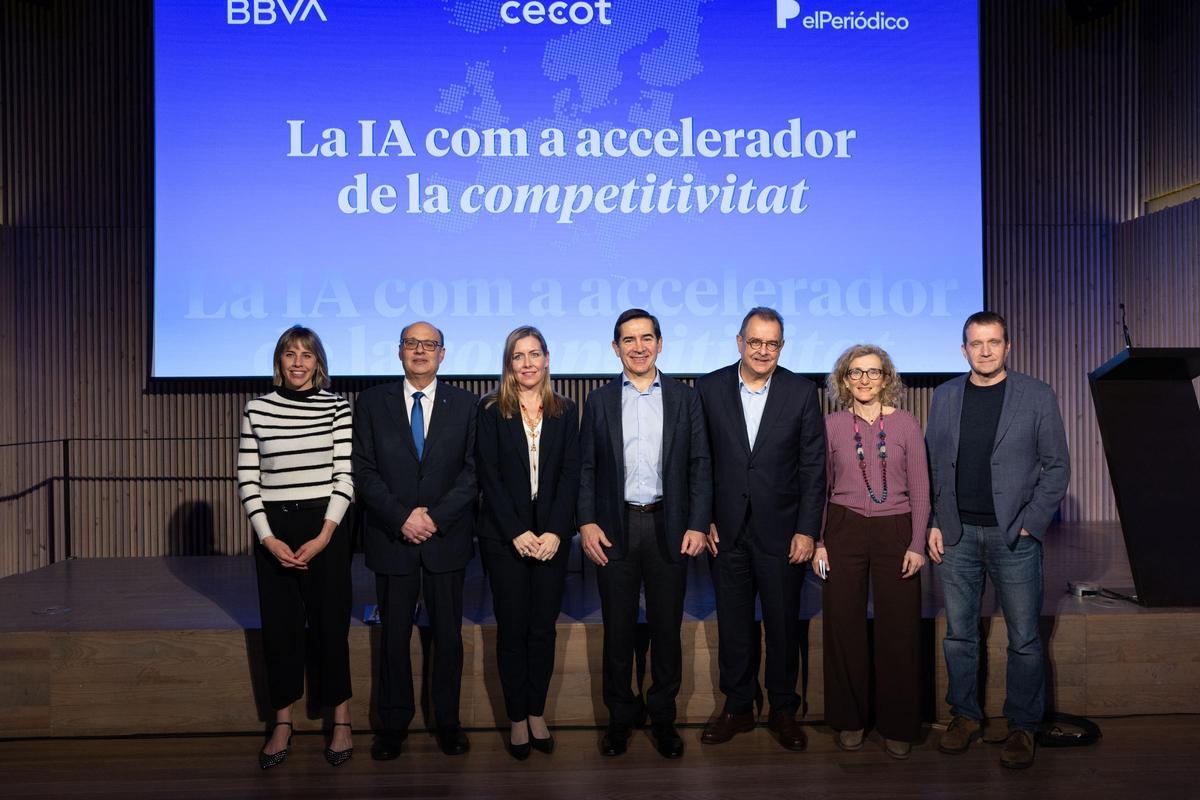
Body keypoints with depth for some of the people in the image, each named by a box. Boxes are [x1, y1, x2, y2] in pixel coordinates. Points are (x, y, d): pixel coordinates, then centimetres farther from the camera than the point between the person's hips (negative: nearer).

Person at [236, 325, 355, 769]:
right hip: (273, 530, 2)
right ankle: (282, 723, 22)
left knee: (330, 622, 4)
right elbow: (247, 479, 2)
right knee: (279, 624, 8)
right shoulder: (257, 409, 2)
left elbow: (345, 476, -4)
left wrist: (324, 536, -12)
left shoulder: (337, 407, -2)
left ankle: (341, 722, 18)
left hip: (325, 528, -1)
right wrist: (267, 538, -7)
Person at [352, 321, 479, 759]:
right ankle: (394, 723, 24)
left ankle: (448, 721, 23)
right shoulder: (372, 402, 4)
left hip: (447, 537, 0)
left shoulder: (465, 404, 4)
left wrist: (436, 517, -13)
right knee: (394, 634, 9)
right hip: (392, 537, 0)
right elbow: (364, 471, -1)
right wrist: (401, 517, -13)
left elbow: (473, 470, -2)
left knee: (448, 633, 8)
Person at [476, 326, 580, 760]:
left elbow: (570, 475, 1)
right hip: (504, 536, -2)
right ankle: (517, 718, 18)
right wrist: (517, 532, -12)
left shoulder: (565, 411, 6)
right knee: (512, 628, 5)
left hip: (551, 535, 2)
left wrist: (555, 532, -10)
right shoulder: (491, 410, 0)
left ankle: (537, 712, 22)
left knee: (543, 627, 8)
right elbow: (488, 476, -5)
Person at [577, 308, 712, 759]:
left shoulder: (684, 398, 4)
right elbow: (586, 468, 5)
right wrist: (586, 523, -6)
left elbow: (700, 465, 2)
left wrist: (697, 525, -6)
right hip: (614, 528, 0)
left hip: (668, 527, 0)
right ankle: (621, 716, 25)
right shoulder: (599, 402, 6)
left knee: (666, 628, 8)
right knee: (618, 628, 9)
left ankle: (662, 716, 25)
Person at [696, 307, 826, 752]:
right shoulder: (710, 388, 0)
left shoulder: (802, 392, -3)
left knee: (783, 626, 11)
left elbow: (813, 466, -2)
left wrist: (807, 530, -7)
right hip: (727, 530, 1)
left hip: (781, 531, -1)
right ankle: (738, 707, 29)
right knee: (733, 626, 12)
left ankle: (783, 711, 28)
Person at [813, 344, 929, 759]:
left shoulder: (906, 424, 1)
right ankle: (849, 719, 22)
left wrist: (917, 544, -4)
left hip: (895, 531, 0)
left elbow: (919, 488, 1)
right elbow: (820, 487, 6)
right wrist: (818, 542, 1)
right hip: (844, 530, 1)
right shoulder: (831, 425, 2)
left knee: (899, 629, 3)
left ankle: (898, 725, 19)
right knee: (843, 626, 6)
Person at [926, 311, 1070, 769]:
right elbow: (931, 465, 8)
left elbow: (1056, 466, 0)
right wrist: (933, 524, 1)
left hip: (1014, 536, -2)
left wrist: (1031, 524, -7)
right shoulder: (945, 396, 6)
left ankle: (1022, 726, 21)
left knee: (1023, 638, 6)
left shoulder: (1037, 397, -1)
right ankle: (965, 715, 26)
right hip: (956, 534, 2)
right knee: (959, 634, 10)